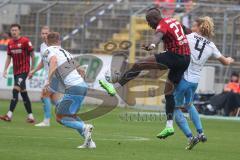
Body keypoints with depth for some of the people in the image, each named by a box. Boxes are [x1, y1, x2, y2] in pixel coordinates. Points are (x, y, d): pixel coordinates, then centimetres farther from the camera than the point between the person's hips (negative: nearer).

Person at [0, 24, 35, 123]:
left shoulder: (25, 41, -9)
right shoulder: (10, 43, 9)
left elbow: (32, 54, -5)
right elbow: (9, 57, 17)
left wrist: (32, 68, -6)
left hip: (24, 70, -7)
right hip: (16, 71, 7)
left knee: (15, 90, -18)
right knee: (23, 93, 9)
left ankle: (9, 115, -21)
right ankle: (30, 116, 16)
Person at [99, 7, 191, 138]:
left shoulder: (163, 25, -8)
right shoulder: (174, 21, 20)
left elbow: (159, 34, -32)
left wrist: (152, 45, -52)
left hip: (173, 56, -9)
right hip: (186, 59, 9)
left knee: (139, 65, -8)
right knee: (169, 91, 15)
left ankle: (114, 87, -12)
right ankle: (169, 126, 10)